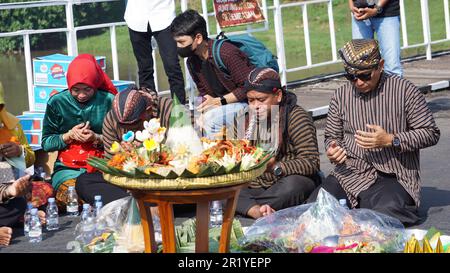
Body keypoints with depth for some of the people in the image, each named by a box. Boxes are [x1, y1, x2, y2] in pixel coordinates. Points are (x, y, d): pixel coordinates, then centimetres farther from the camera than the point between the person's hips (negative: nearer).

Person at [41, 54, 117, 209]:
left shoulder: (108, 101, 2)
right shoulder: (57, 102, 4)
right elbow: (46, 143, 6)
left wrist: (97, 138, -13)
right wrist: (69, 135, -9)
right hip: (67, 168, 0)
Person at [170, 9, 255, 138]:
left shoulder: (227, 53, -23)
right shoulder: (192, 61, 3)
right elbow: (205, 94, 10)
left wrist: (219, 101, -23)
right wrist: (205, 112, -12)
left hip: (249, 103, -8)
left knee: (212, 118, -28)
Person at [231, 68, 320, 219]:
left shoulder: (296, 117, -8)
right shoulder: (243, 119, 10)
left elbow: (311, 162, -16)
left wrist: (275, 167, -29)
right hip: (255, 186, 4)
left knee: (292, 185, -39)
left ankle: (246, 207, -23)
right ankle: (257, 211, -41)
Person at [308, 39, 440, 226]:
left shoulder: (404, 90, -2)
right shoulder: (341, 95, 10)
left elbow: (431, 133, -1)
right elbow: (332, 135, 22)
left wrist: (390, 140, -13)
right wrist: (332, 151, -4)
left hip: (393, 177, -4)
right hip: (350, 173, 4)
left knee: (386, 213, -34)